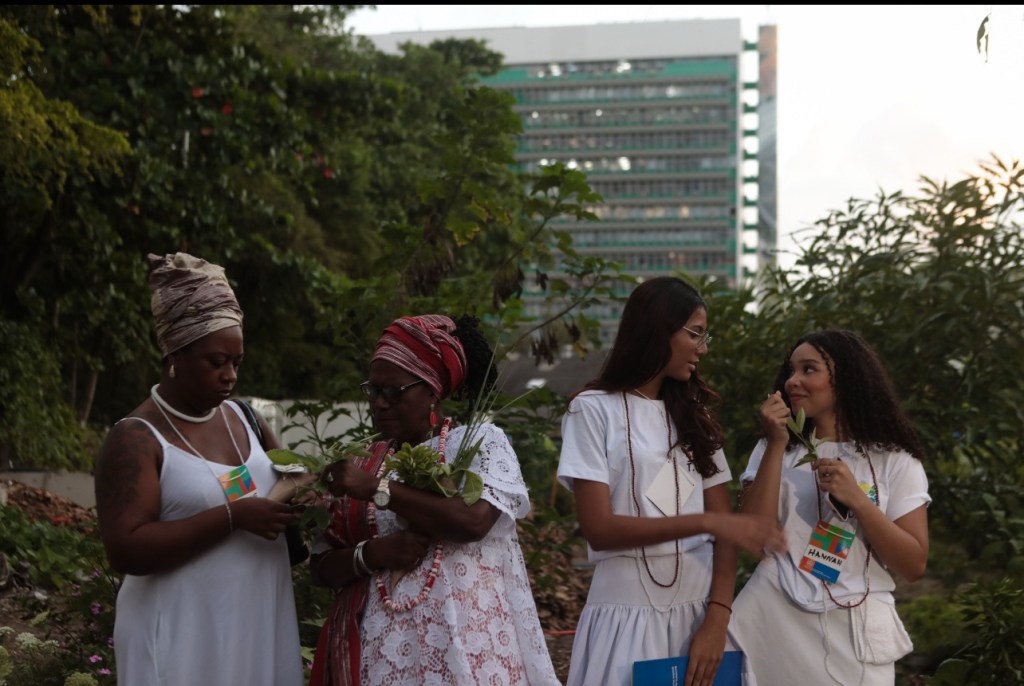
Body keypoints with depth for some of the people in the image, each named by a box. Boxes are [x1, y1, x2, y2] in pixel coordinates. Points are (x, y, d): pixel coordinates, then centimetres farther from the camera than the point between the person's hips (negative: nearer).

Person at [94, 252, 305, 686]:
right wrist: (232, 516, -23)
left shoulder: (243, 417, 9)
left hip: (261, 626, 6)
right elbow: (124, 550, -20)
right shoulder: (136, 438, -11)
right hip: (184, 638, -6)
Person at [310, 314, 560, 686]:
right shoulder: (363, 463, 10)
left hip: (460, 643, -3)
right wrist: (369, 554, -11)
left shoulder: (481, 441, 0)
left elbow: (474, 520, -18)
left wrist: (377, 488, -13)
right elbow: (322, 567, 10)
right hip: (377, 644, 3)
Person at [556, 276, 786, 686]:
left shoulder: (694, 414, 12)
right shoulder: (595, 410, -3)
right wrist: (706, 522, -20)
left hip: (700, 609, 4)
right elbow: (598, 527, -13)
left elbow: (724, 521, 5)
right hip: (629, 614, -4)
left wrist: (718, 616, -9)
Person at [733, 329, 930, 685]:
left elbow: (914, 565, -5)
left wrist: (857, 500, -15)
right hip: (775, 619, 2)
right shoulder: (773, 450, 9)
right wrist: (776, 445, -10)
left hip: (855, 631, -1)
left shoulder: (895, 461, 2)